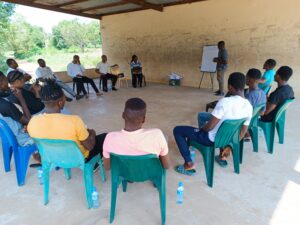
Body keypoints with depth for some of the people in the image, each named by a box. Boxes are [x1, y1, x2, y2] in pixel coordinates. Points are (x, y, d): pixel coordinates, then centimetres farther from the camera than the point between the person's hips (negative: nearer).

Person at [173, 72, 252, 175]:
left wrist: (202, 128, -2)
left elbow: (210, 126, -26)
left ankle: (189, 164, 5)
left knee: (177, 130, 4)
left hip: (211, 139, -7)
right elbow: (243, 131, 4)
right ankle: (222, 156, 42)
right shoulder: (249, 106, -6)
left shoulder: (225, 102, -29)